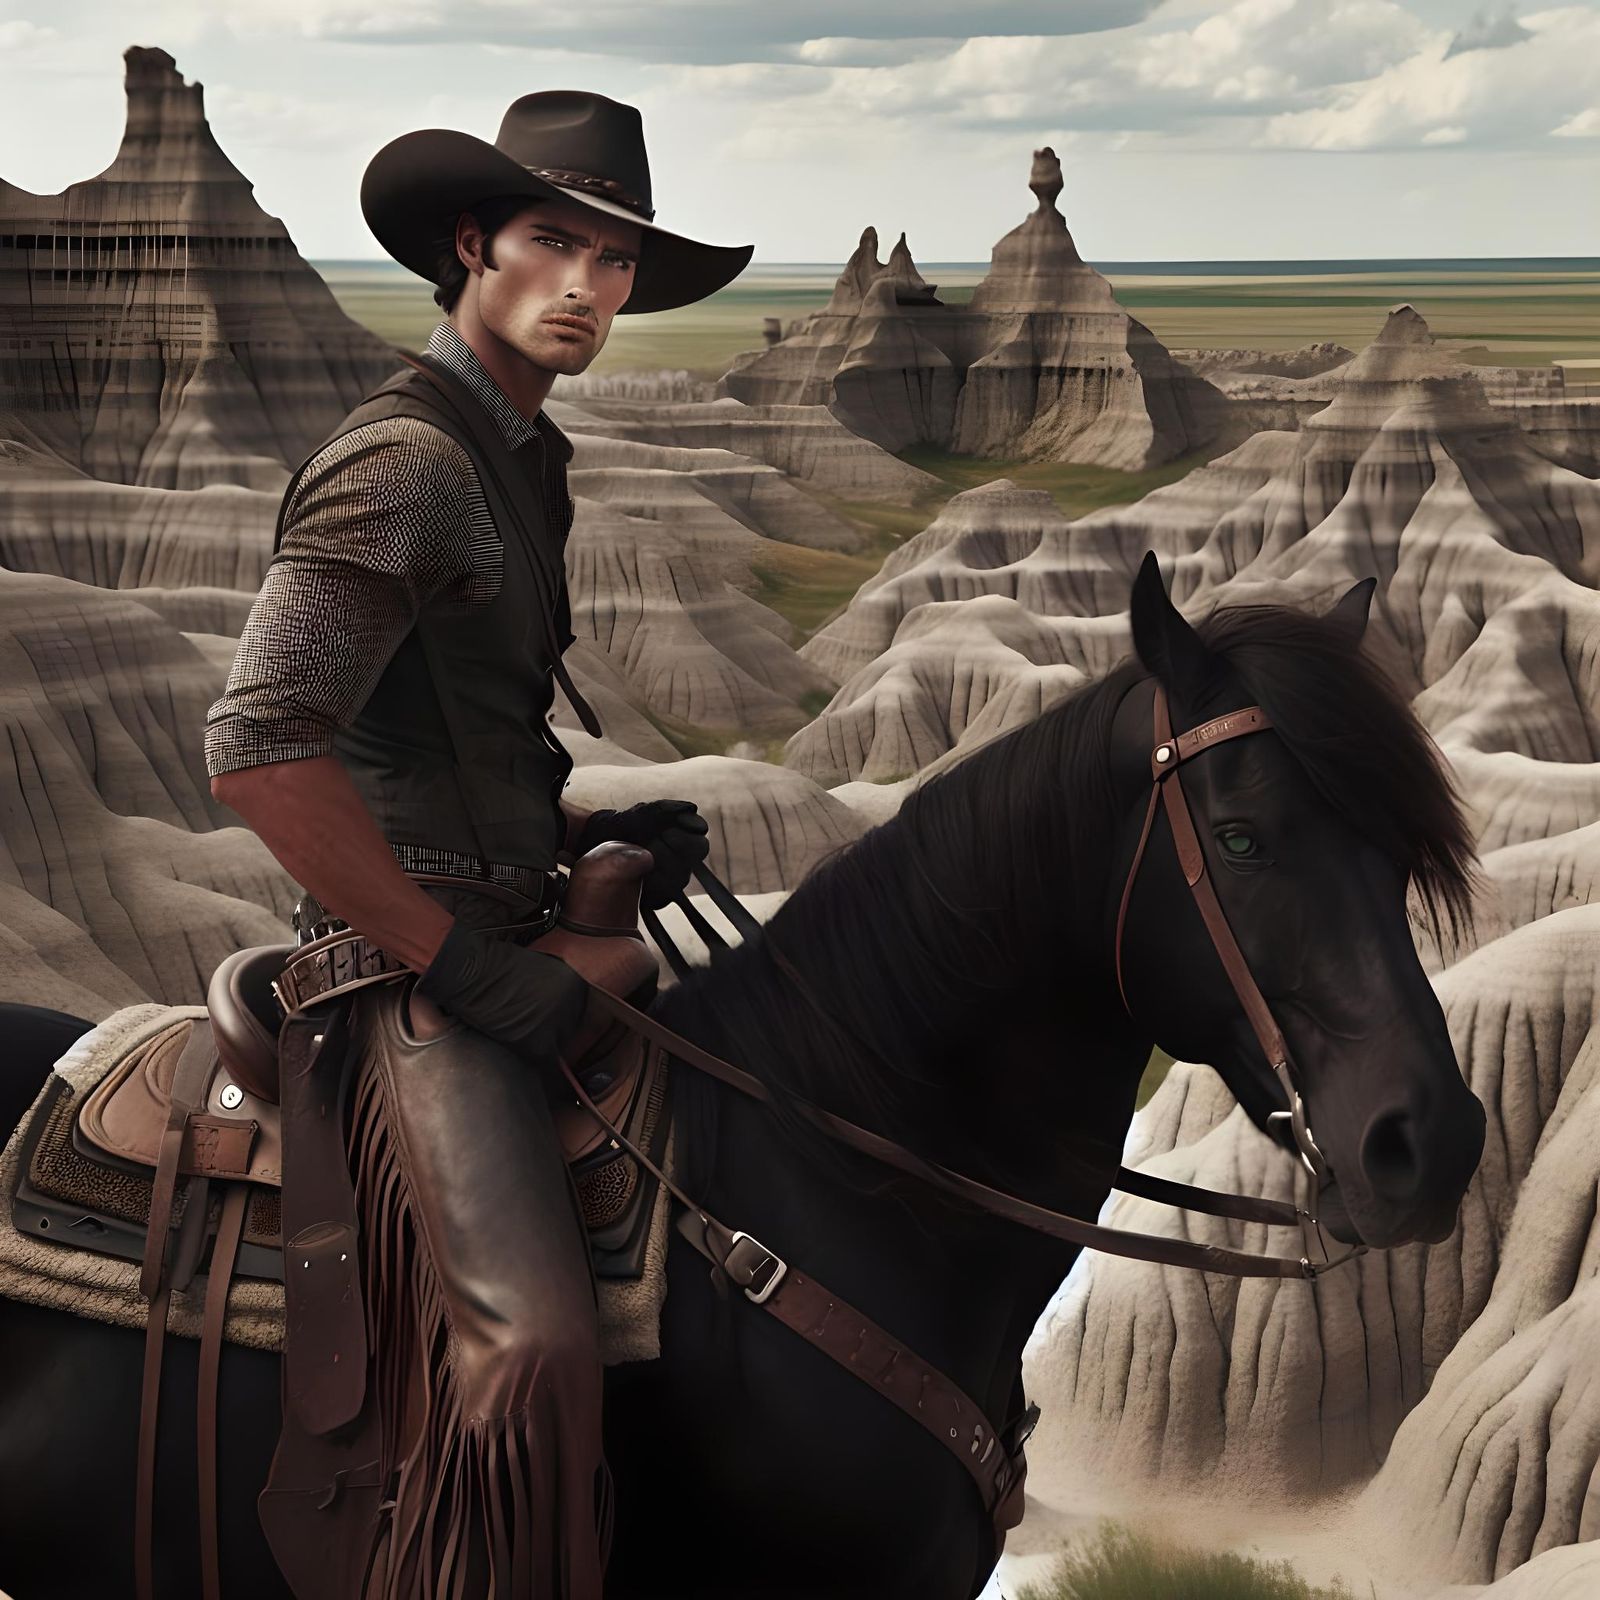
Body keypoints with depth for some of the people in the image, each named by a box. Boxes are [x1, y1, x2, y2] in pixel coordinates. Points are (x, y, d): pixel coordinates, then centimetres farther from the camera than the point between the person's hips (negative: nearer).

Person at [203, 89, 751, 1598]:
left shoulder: (516, 458, 17)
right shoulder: (402, 463, -15)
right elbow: (258, 746, -25)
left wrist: (593, 832, 11)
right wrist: (460, 963, -20)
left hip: (496, 944, 10)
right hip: (418, 970, -10)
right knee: (529, 1344, -28)